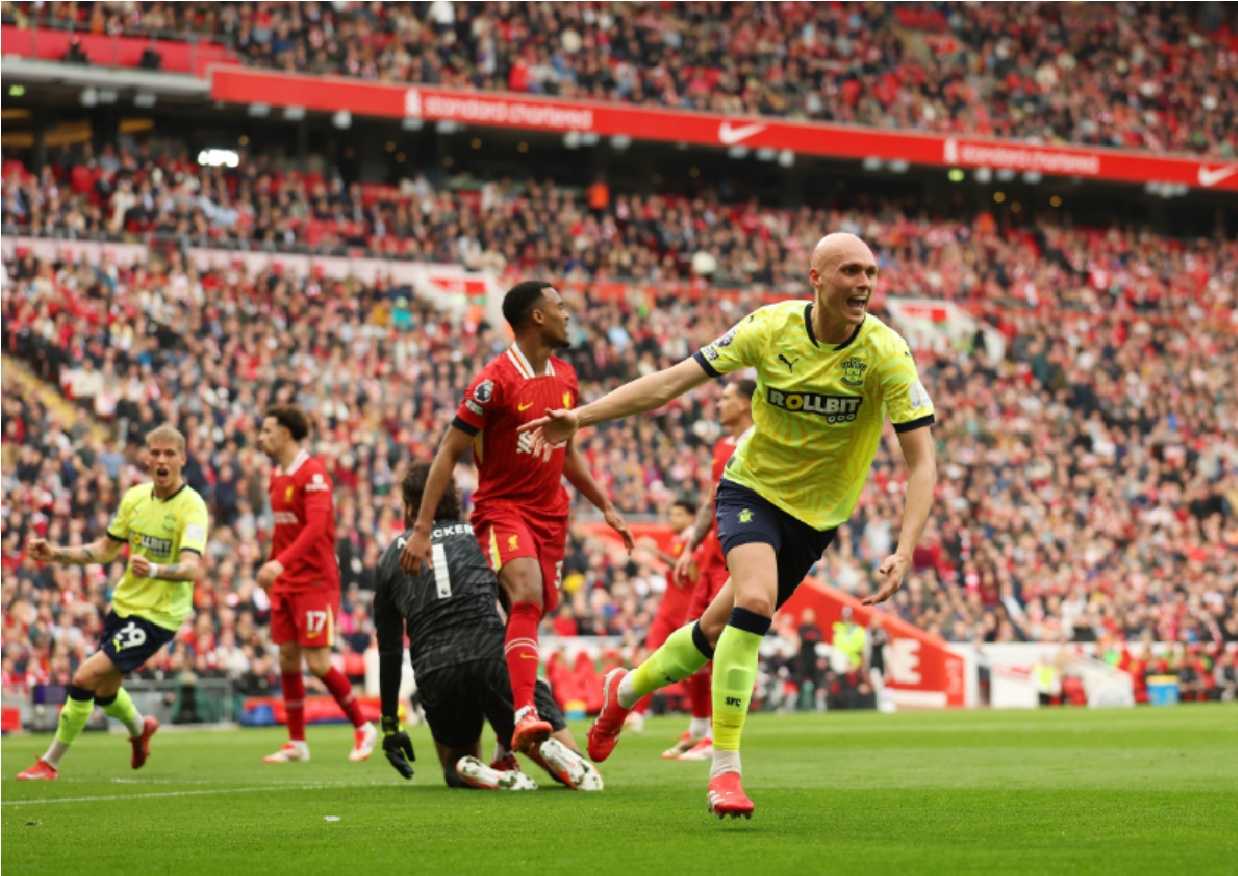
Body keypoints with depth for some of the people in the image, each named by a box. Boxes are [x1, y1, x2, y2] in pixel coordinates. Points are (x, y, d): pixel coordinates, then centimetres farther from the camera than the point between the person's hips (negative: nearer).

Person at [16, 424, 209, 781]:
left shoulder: (192, 507, -18)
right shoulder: (135, 497, 2)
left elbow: (192, 567, -32)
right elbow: (107, 548, 16)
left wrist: (154, 570, -51)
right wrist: (57, 554, 6)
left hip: (158, 615, -7)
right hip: (124, 604, 7)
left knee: (85, 678, -17)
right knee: (104, 692, 22)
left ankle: (50, 764, -2)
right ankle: (140, 729, 56)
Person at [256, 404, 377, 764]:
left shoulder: (313, 473, -13)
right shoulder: (277, 476, 12)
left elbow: (316, 526, -25)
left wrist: (281, 562, -36)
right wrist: (270, 567, 16)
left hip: (315, 581, -8)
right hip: (285, 583, 8)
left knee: (318, 663, -9)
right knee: (288, 660, 5)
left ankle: (363, 727, 9)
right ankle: (296, 743, 12)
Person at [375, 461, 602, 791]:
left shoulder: (391, 556, 21)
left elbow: (389, 649, 24)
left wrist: (390, 725, 30)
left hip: (433, 672, 1)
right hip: (492, 655, -1)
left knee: (455, 768, 24)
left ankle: (475, 774, -12)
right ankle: (548, 752, -29)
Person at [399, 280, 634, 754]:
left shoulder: (566, 377, 9)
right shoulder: (496, 379, -13)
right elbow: (448, 453, -11)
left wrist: (606, 507, 20)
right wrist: (421, 529, -16)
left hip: (551, 514, 7)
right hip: (501, 507, -7)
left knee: (531, 615, 7)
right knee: (527, 599, -29)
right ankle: (524, 714, -40)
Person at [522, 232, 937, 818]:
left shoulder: (885, 352, -19)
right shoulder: (771, 328, -15)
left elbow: (923, 461, -20)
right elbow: (676, 379, -10)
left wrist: (904, 552, -33)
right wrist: (580, 417, -16)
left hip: (816, 515, 1)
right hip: (752, 488, -1)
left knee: (720, 628, 10)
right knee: (755, 600, -28)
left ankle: (626, 690, 40)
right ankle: (724, 769, -22)